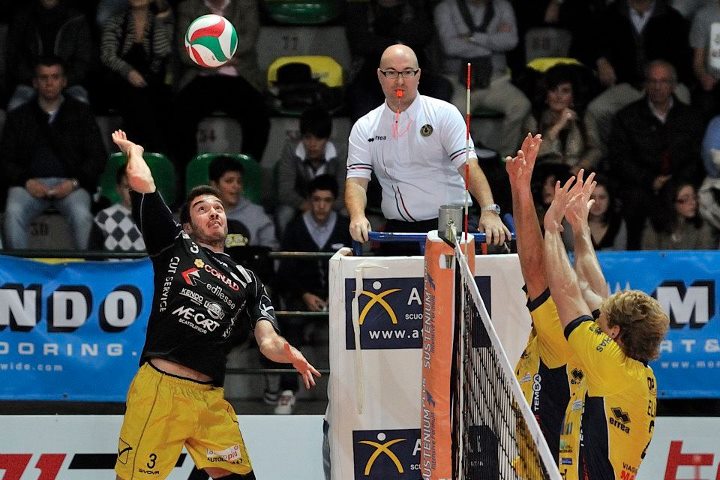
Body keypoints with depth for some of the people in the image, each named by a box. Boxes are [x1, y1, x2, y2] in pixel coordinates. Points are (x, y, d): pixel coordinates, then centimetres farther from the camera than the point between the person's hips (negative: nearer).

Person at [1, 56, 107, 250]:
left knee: (82, 215, -34)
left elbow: (98, 156, 9)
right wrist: (26, 181, -8)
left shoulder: (81, 113, 15)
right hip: (31, 182, 1)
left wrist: (74, 182, -8)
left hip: (70, 183, -1)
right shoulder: (19, 116, 18)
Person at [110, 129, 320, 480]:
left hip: (210, 398, 4)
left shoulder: (247, 282, 20)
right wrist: (134, 150, 20)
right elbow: (141, 182, 1)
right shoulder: (175, 245, 11)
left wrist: (289, 354, -14)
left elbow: (267, 340, 8)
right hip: (159, 389, -4)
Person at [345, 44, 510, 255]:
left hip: (450, 225, -2)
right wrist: (357, 217, -21)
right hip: (397, 229, 2)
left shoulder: (444, 113, 3)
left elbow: (468, 164, -8)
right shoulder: (364, 128, 10)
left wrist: (489, 211, -24)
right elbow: (356, 181, 2)